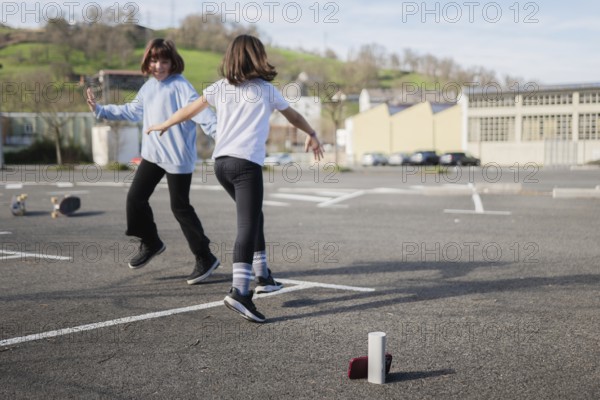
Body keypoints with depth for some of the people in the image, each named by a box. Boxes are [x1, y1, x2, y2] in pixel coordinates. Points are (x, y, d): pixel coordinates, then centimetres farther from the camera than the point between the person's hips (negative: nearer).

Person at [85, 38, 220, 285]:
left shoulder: (180, 86, -14)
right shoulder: (148, 87, 12)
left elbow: (199, 109, -27)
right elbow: (132, 111, 28)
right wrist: (100, 110, 31)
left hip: (178, 157, -8)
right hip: (152, 155, 8)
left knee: (180, 207, -5)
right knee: (135, 198, 9)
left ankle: (205, 258, 7)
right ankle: (150, 243, 32)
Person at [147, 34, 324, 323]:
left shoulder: (220, 88, 15)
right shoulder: (266, 89, 8)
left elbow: (189, 110, 21)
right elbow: (293, 116, 23)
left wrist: (163, 126, 38)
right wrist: (312, 135, 40)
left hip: (221, 162, 5)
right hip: (247, 163, -5)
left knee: (253, 216, 23)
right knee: (247, 226, -12)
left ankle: (261, 272, 32)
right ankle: (239, 291, -24)